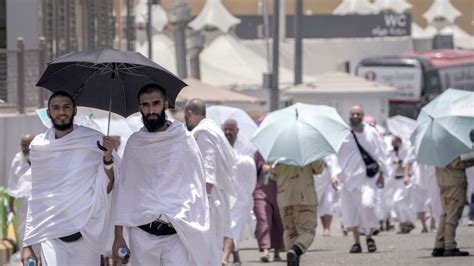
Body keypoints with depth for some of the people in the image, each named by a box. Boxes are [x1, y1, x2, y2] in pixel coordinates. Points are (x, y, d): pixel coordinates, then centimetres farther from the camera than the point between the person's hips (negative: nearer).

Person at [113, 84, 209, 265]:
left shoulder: (184, 140, 5)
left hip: (176, 232, -2)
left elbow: (197, 187, 5)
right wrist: (118, 235, 8)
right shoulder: (134, 143, 11)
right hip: (142, 233, 2)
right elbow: (124, 188, 13)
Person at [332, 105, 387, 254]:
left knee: (367, 204, -20)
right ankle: (356, 242, 16)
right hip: (348, 177, 1)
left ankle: (369, 236, 0)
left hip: (367, 176, -1)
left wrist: (381, 173, 5)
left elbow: (379, 153, 9)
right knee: (349, 210, 1)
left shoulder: (370, 133, 4)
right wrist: (334, 174, -10)